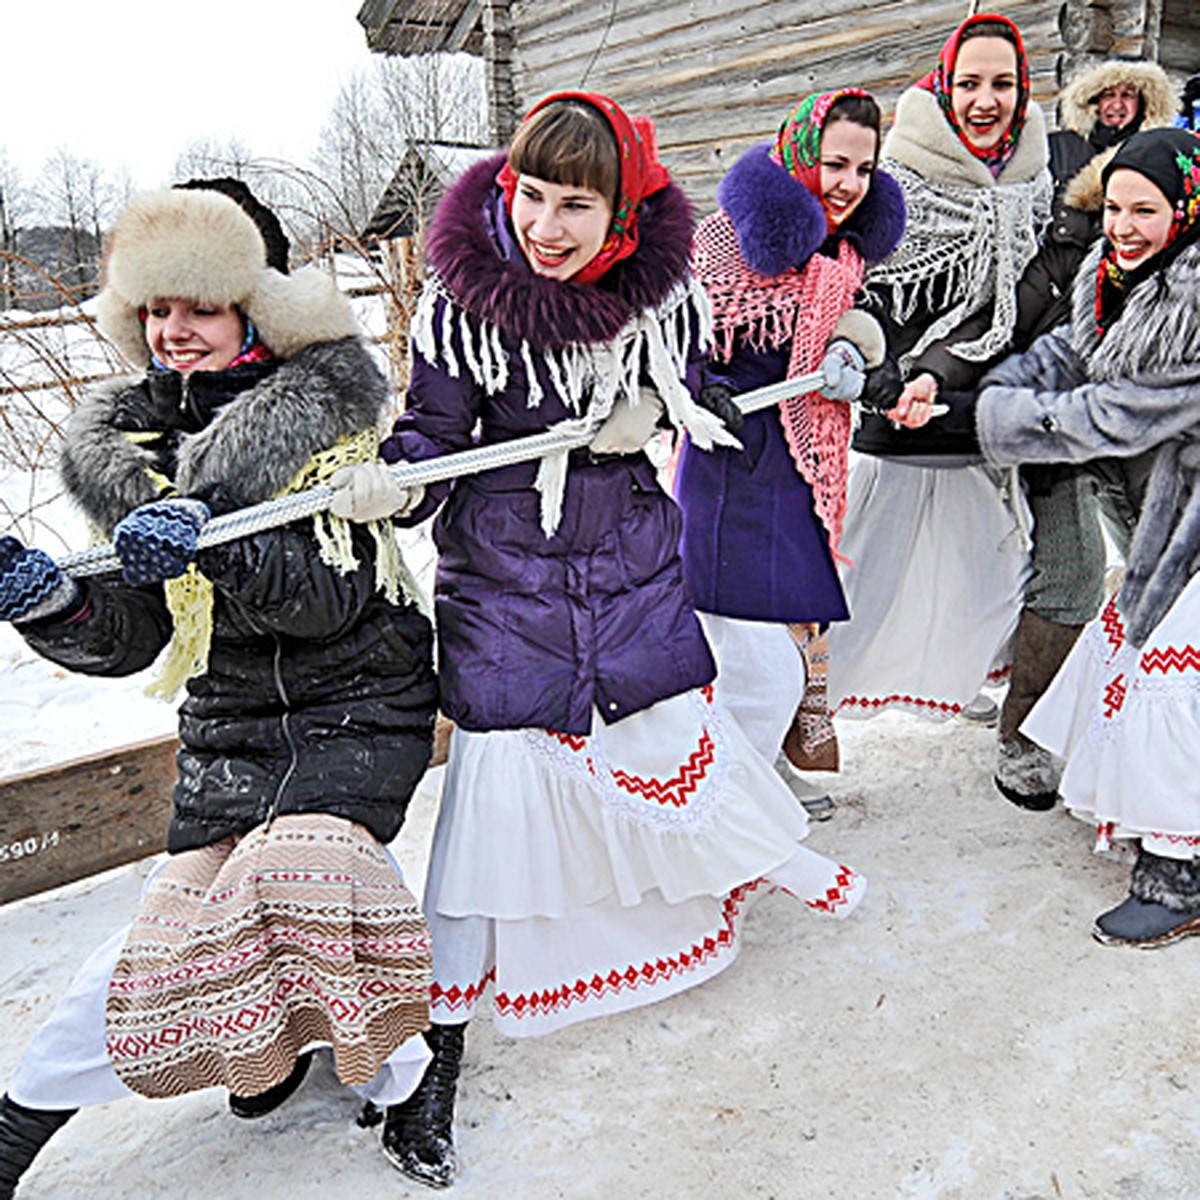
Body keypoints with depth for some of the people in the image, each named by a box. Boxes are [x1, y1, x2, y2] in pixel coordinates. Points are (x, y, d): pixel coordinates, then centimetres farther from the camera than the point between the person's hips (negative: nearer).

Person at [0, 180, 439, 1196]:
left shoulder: (322, 408, -7)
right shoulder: (128, 440, 5)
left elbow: (329, 596, -20)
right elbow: (131, 636, 1)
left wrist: (213, 539, -37)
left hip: (359, 703, -3)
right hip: (231, 720, 4)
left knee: (303, 866, -25)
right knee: (186, 914, -13)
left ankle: (394, 1067, 2)